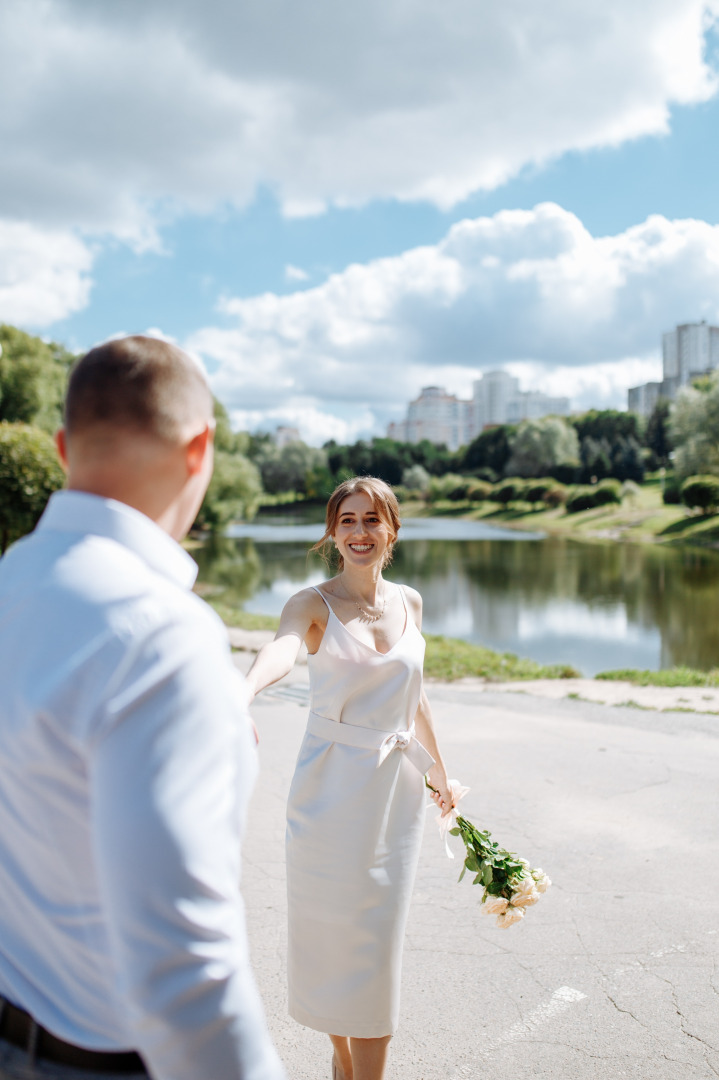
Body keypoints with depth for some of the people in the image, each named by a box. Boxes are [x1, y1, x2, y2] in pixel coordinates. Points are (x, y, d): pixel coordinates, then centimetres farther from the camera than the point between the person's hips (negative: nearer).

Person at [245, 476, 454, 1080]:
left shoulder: (409, 603, 5)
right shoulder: (314, 605, -9)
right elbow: (282, 649, -33)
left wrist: (438, 768, 26)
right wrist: (243, 692, -54)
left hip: (397, 791, 3)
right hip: (333, 791, -3)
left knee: (378, 943, 9)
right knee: (333, 937, 9)